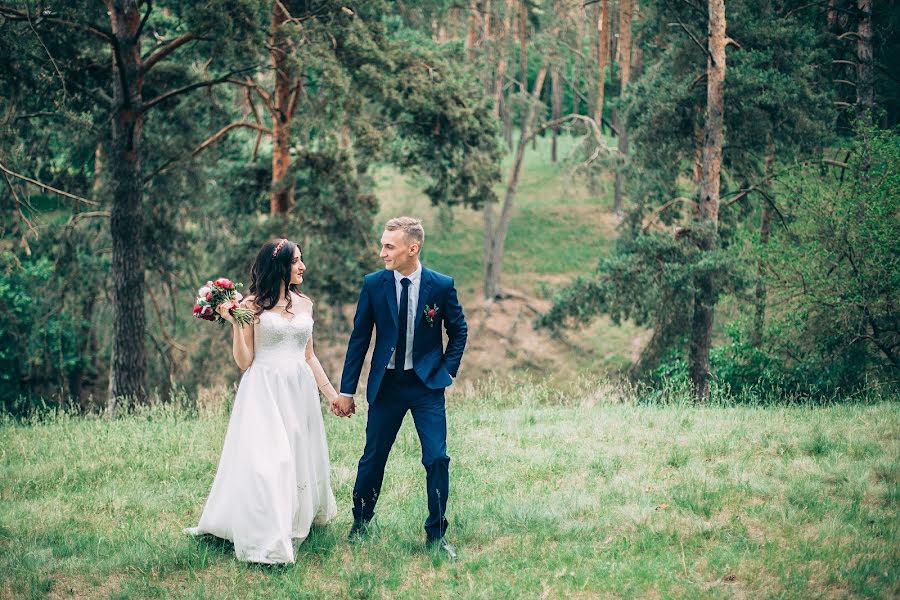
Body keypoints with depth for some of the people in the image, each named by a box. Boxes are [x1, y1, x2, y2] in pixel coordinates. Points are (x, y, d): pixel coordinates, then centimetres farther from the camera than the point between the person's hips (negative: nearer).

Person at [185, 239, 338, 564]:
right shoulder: (252, 305, -4)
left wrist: (332, 393, 15)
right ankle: (268, 543, -11)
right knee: (265, 461, -12)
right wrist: (235, 324, -17)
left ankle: (298, 522, 25)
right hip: (264, 392, -5)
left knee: (300, 459, 9)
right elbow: (244, 361, -5)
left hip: (300, 391, 6)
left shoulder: (304, 303, 11)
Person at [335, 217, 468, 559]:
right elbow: (359, 338, 1)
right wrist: (346, 390, 1)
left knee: (437, 459, -6)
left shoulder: (441, 285, -7)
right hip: (386, 385, 1)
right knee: (373, 459, 8)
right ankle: (360, 525, 28)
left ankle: (436, 534, 8)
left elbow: (458, 331, 9)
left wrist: (447, 370, -1)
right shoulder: (373, 284, -5)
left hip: (427, 384, -1)